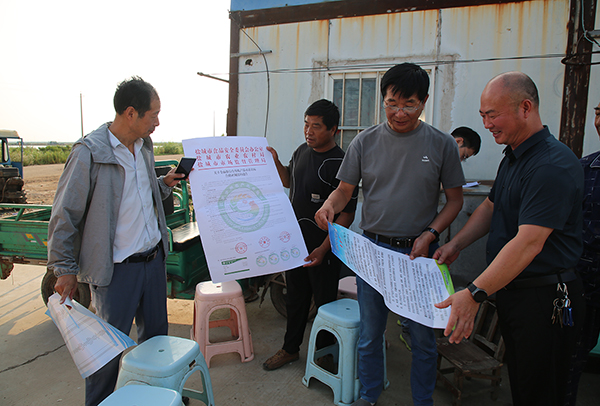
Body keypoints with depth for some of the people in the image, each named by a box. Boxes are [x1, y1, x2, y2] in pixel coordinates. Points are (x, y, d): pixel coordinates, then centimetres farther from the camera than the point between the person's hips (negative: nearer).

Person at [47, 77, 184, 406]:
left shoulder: (143, 146, 7)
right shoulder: (89, 153, -16)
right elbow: (64, 215, -11)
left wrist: (164, 184, 3)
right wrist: (65, 269, -9)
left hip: (154, 257, 7)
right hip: (116, 267, -7)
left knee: (156, 333, 19)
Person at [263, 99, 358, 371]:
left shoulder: (340, 164, -18)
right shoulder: (302, 151, 5)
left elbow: (347, 213, -19)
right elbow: (289, 182, 23)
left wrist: (324, 248, -25)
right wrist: (276, 162, 5)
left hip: (323, 248, -7)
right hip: (295, 241, 7)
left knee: (324, 302, 10)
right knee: (295, 298, 20)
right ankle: (290, 348, 38)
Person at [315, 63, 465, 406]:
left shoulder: (442, 144, -2)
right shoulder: (365, 142, 0)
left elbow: (455, 199, 3)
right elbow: (346, 189, 6)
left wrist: (430, 234, -11)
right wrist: (330, 205, -16)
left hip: (420, 253, 0)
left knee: (424, 337, 11)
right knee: (369, 334, 14)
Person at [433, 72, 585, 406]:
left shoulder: (553, 165, -23)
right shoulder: (513, 157, 11)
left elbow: (529, 243, -30)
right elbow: (490, 207, 20)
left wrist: (475, 294, -33)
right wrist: (455, 245, 9)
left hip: (543, 300, -9)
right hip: (510, 289, 9)